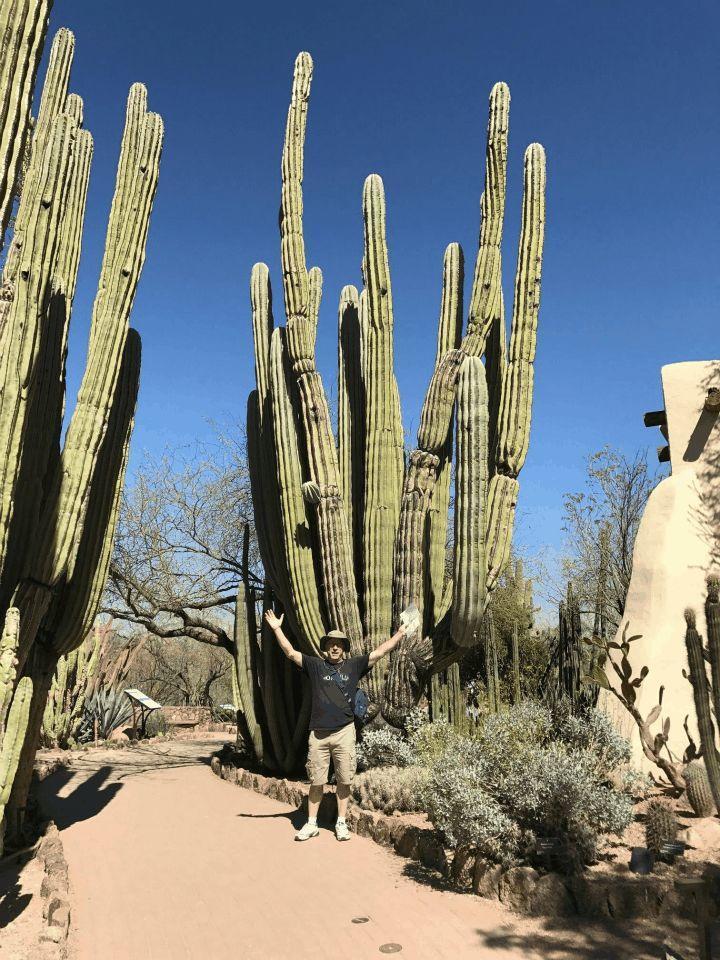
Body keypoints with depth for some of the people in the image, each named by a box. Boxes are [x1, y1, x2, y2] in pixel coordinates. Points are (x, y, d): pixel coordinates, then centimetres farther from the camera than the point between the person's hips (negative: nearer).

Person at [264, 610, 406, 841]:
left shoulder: (354, 666, 7)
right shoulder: (315, 665, 6)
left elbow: (379, 652, 6)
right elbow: (290, 652, 2)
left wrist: (401, 633, 4)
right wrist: (277, 629, -3)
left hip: (344, 732, 0)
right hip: (318, 733, 0)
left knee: (344, 781, 7)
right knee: (316, 781, 8)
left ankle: (341, 823, 21)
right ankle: (311, 824, 20)